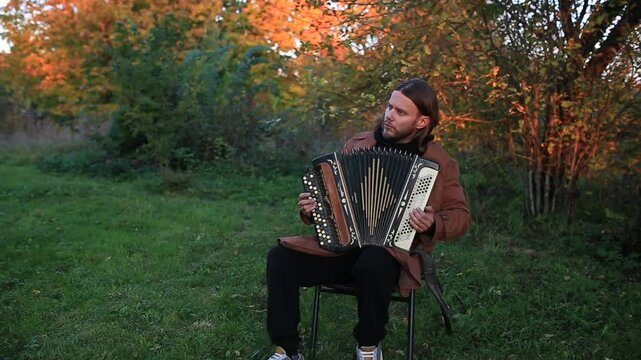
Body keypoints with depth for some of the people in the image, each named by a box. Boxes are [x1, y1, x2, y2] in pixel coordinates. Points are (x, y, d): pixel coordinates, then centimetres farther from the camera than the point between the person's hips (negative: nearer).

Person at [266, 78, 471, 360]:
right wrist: (310, 210, -5)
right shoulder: (358, 144, 6)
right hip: (341, 246, 4)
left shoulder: (439, 162, -1)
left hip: (394, 252, -3)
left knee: (373, 264, -39)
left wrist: (433, 224, -18)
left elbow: (460, 216, 3)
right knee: (281, 257, -16)